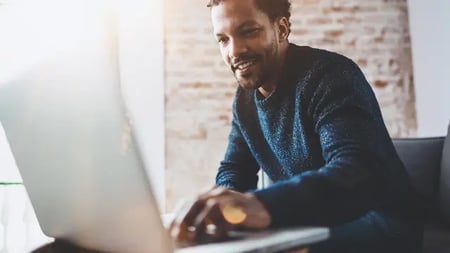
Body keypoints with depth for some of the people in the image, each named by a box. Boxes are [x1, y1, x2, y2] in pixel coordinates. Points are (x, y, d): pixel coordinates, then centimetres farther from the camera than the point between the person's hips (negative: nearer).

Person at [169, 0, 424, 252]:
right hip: (311, 226, 6)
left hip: (375, 223, -5)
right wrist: (222, 204, -19)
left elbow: (356, 173, -35)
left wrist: (264, 205, -55)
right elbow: (233, 171, 7)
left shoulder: (329, 74, -19)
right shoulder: (246, 98, 6)